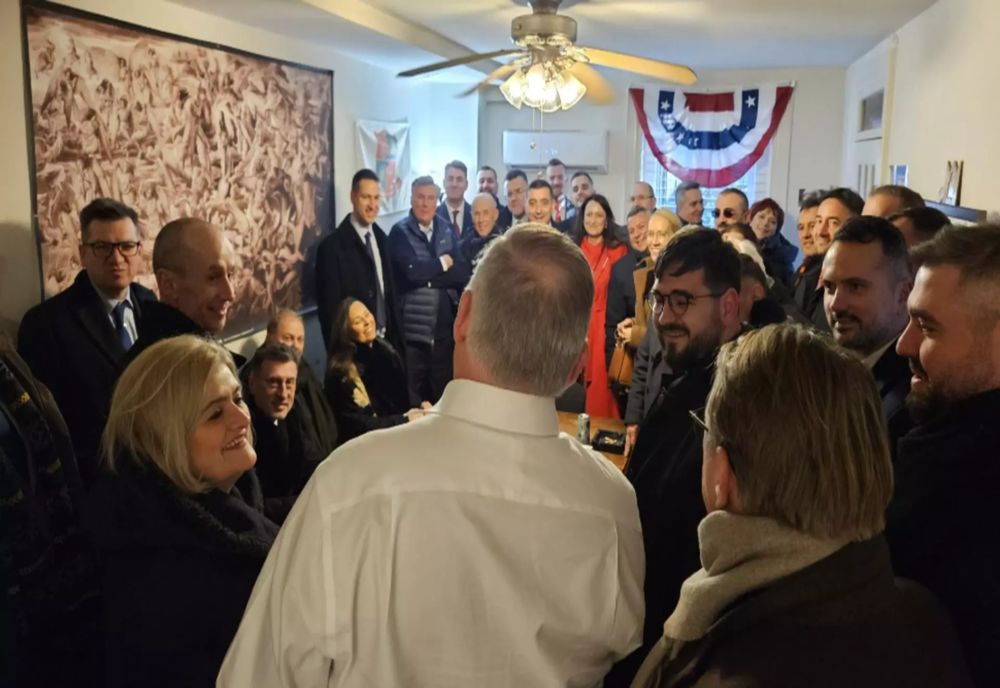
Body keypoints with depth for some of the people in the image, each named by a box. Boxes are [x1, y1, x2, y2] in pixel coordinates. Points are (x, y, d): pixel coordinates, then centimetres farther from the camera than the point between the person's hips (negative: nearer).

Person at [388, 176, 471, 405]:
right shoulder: (400, 232, -4)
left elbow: (463, 274, -2)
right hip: (413, 328, -4)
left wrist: (428, 275, -12)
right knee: (413, 396, 6)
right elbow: (413, 271, -19)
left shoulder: (447, 231, 8)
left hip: (445, 328, 4)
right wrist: (443, 263, -5)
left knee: (443, 392, 13)